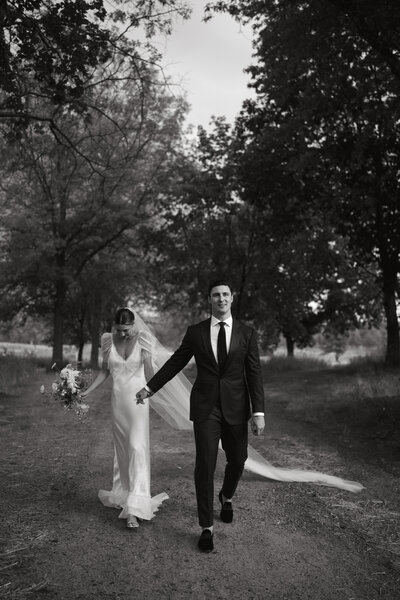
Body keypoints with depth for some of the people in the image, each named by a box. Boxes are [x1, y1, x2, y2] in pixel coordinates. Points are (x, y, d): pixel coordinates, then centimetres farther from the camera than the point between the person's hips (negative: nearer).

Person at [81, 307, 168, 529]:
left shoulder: (142, 340, -8)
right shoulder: (108, 341, 0)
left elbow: (149, 373, -1)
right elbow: (104, 371, 8)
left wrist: (146, 358, -17)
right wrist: (87, 391, 2)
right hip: (117, 398, 4)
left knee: (137, 448, -10)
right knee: (122, 447, 13)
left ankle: (134, 508, -10)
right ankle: (123, 492, 30)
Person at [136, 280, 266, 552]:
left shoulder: (247, 333, 0)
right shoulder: (195, 332, 0)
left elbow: (255, 374, -2)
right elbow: (175, 363, 10)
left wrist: (259, 412, -8)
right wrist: (149, 387, 14)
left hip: (235, 407, 1)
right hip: (205, 407, -1)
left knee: (238, 460, 14)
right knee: (205, 466, -2)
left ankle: (226, 497, 47)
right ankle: (207, 527, 14)